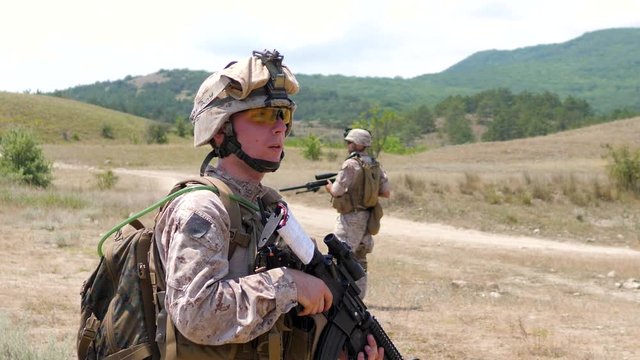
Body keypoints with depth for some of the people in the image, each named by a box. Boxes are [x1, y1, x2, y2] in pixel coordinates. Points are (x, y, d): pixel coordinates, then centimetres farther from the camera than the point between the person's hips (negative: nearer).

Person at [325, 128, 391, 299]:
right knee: (359, 259, 15)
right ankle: (358, 297, 19)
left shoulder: (351, 164, -15)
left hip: (351, 217, -8)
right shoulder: (376, 165, 8)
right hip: (368, 217, 8)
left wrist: (330, 187, 3)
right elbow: (386, 192, 9)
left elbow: (337, 191, -18)